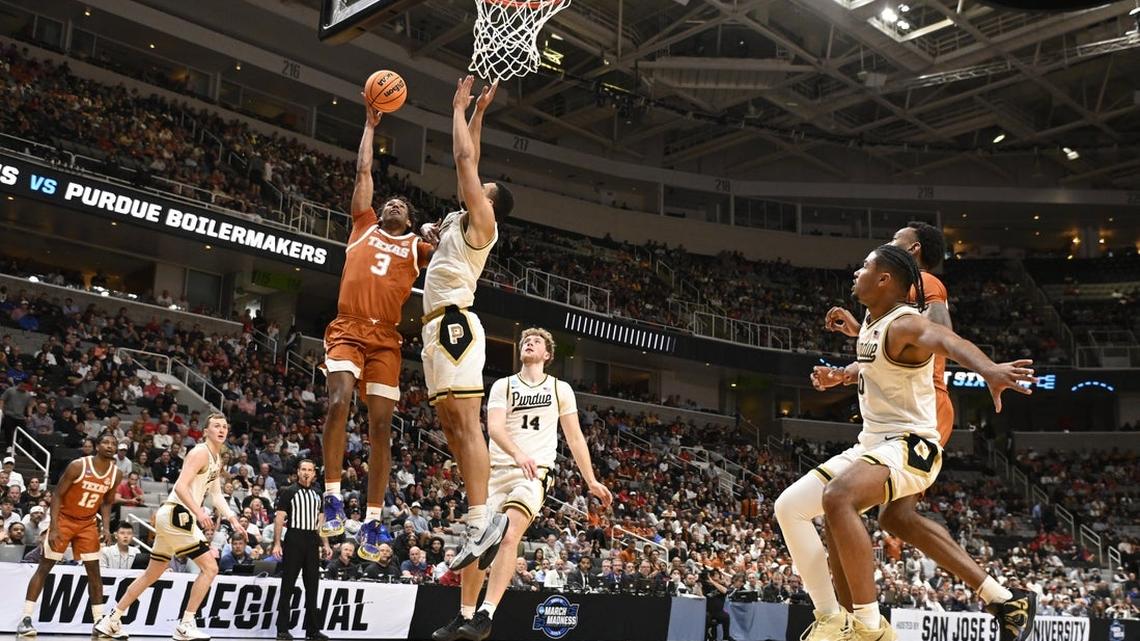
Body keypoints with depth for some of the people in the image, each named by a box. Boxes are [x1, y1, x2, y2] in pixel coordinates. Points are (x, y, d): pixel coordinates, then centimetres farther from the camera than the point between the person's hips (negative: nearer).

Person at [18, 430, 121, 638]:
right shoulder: (78, 466, -21)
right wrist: (53, 527, -23)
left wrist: (106, 528, -7)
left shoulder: (115, 474, -6)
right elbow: (57, 495, -16)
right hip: (64, 519, -4)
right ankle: (25, 619, 1)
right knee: (44, 568, -4)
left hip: (88, 524, 4)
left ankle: (99, 622, 6)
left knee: (94, 570, 1)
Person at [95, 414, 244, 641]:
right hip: (177, 514, -10)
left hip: (174, 517, 10)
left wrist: (232, 518, 13)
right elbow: (181, 486, -23)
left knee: (152, 574, 18)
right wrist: (199, 512, -35)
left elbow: (216, 494, 23)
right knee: (210, 568, -11)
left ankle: (111, 621, 27)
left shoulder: (217, 459, 17)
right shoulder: (201, 452, -13)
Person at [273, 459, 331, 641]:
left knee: (312, 586, 6)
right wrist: (277, 543, -13)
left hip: (312, 542, 5)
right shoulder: (289, 492, -1)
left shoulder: (317, 495, 15)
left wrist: (325, 544, 10)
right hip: (294, 540, -5)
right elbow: (279, 518, -6)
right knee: (288, 585, -2)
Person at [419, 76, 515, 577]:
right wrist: (477, 113, 33)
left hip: (454, 323, -10)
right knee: (453, 426, 5)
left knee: (465, 422, -17)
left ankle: (481, 522, -22)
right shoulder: (461, 223, 23)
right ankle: (480, 520, 5)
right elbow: (469, 163, 32)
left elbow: (465, 161, -2)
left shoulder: (481, 220, 1)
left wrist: (460, 108, 9)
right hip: (437, 327, 10)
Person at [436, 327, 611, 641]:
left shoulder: (561, 389, 11)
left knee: (509, 536, -24)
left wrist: (591, 481, 7)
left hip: (536, 473, -2)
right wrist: (517, 453, -29)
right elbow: (494, 426, -9)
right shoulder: (503, 385, 9)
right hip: (497, 470, 2)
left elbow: (575, 438, 13)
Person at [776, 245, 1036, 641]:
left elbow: (948, 341, -42)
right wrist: (836, 374, 17)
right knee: (789, 507, 2)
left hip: (910, 447, -10)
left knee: (837, 498, -36)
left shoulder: (904, 324, -18)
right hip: (871, 444, 10)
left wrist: (989, 369, -62)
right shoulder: (872, 320, 10)